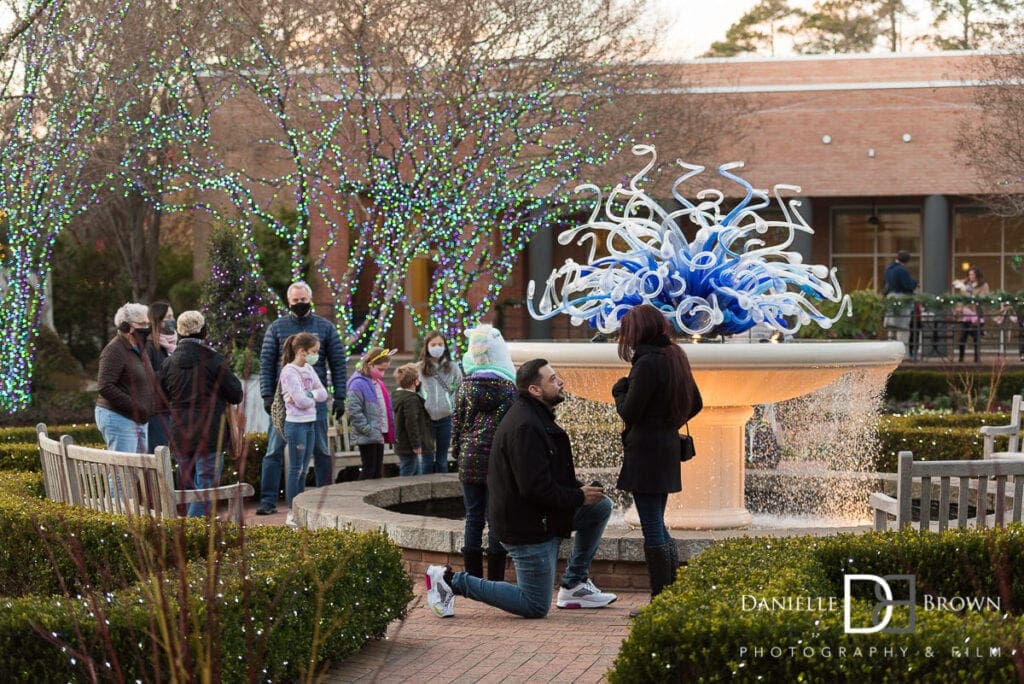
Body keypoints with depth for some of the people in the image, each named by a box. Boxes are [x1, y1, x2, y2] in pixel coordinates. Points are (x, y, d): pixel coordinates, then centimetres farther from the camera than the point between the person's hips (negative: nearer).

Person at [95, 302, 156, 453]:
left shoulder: (138, 350, 17)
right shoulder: (114, 350, -13)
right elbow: (105, 387, -21)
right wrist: (134, 407, -21)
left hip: (140, 421, 10)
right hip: (118, 418, -10)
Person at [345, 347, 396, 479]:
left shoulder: (378, 383, 13)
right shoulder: (358, 384, -14)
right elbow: (354, 412, -20)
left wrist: (390, 430, 14)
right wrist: (368, 430, -21)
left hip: (379, 435, 8)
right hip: (367, 437, -8)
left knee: (378, 470, 11)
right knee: (369, 469, -6)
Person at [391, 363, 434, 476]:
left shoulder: (398, 395, 12)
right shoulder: (411, 399, -20)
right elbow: (411, 423, -24)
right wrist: (416, 444, -20)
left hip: (402, 444, 10)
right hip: (409, 448, -10)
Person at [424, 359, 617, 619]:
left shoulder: (538, 417, 11)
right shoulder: (525, 427, -24)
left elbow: (554, 477, 18)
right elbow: (536, 489, -28)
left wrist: (580, 489, 1)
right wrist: (579, 497, -16)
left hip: (544, 517, 10)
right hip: (527, 526, -10)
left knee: (602, 506, 10)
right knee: (536, 607, -3)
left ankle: (574, 585, 15)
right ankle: (452, 580, 1)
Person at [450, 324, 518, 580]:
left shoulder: (465, 386, 1)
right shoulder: (507, 387, -7)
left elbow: (457, 421, 6)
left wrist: (456, 451, 16)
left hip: (469, 460, 3)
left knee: (473, 519, 8)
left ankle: (473, 579, 9)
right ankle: (495, 580, 2)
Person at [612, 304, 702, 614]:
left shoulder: (647, 364, -17)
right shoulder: (675, 358, 11)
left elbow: (629, 413, -15)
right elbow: (696, 404, 20)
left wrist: (620, 390, 3)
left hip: (645, 452, -9)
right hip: (668, 448, 9)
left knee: (652, 529, -4)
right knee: (658, 527, 17)